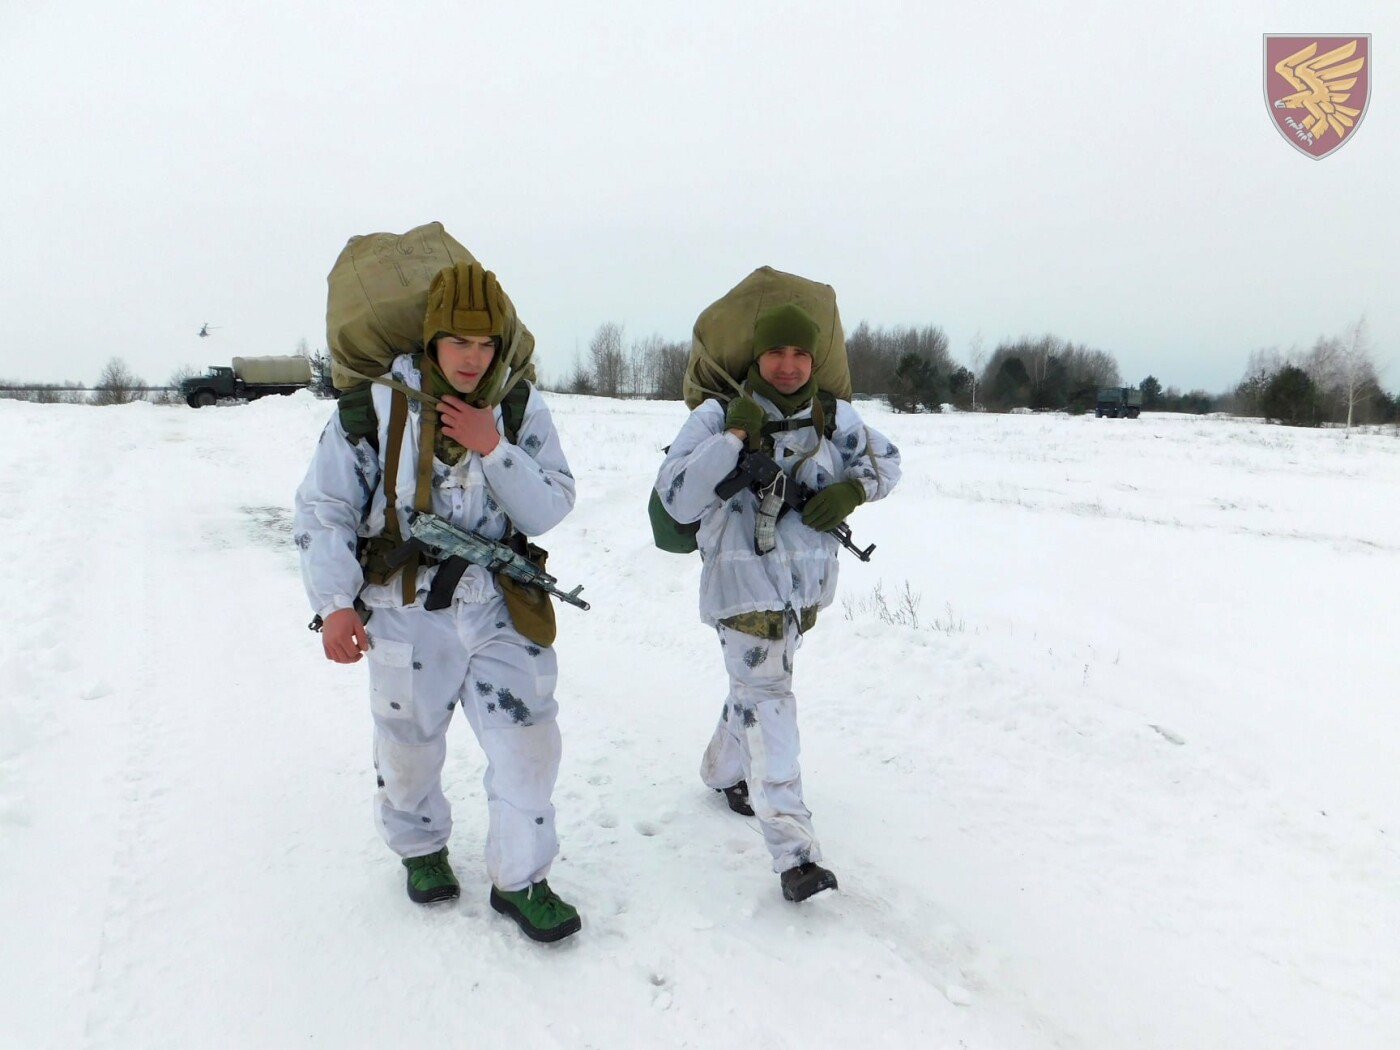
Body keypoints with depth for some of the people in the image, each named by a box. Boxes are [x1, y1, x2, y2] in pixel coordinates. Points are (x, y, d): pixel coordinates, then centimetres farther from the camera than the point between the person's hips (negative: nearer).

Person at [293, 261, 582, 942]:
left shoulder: (521, 408, -1)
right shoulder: (375, 406, -8)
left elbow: (551, 508, -6)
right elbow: (323, 509, -3)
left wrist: (493, 449, -19)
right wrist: (335, 603, -9)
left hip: (499, 609, 2)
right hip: (406, 613, -1)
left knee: (529, 743, 0)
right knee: (410, 749, 15)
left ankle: (519, 880, 19)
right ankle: (421, 847, 45)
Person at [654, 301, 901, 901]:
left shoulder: (835, 418, -1)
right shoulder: (717, 417, -12)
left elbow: (885, 461, 15)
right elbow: (676, 501, -20)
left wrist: (853, 490, -7)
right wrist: (735, 435, -26)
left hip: (808, 580, 5)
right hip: (744, 584, -5)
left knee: (758, 683, 23)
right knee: (765, 695, -14)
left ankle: (724, 769, 50)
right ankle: (794, 852, -14)